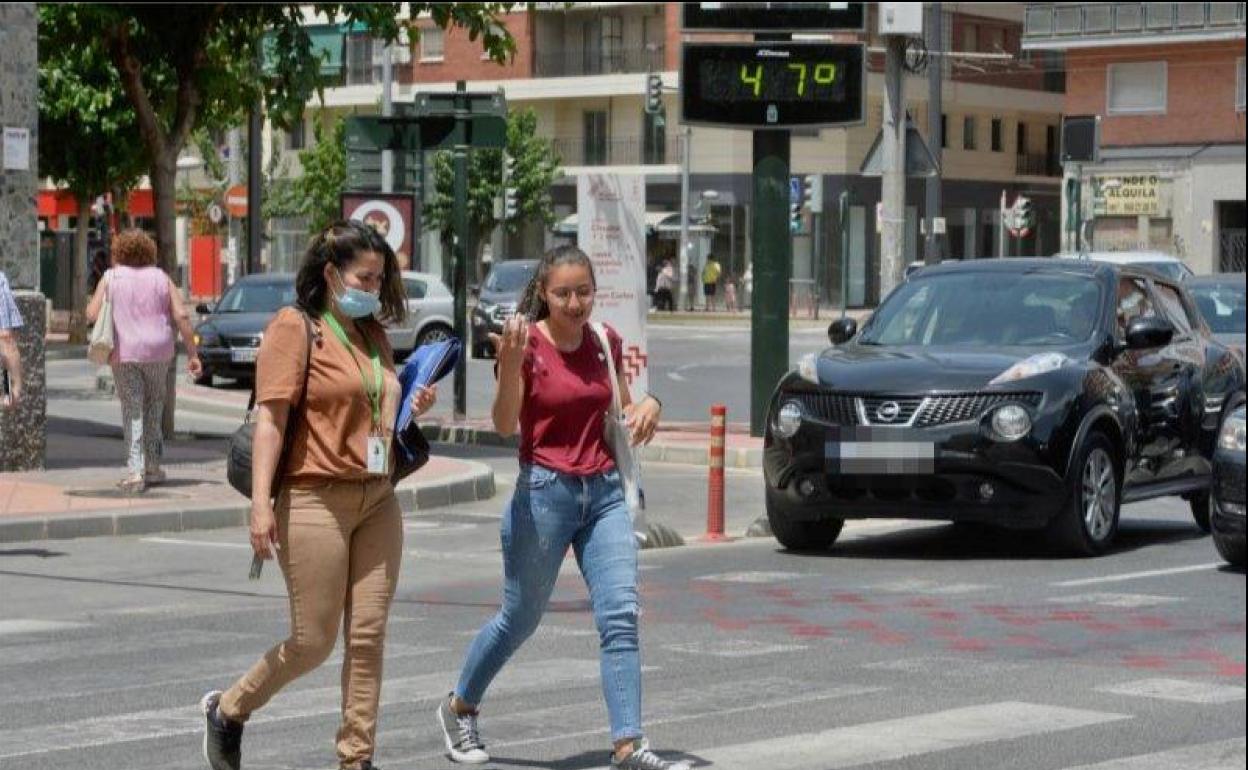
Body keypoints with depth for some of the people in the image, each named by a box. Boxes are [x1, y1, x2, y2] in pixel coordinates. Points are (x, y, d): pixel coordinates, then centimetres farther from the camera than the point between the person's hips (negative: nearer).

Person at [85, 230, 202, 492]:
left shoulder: (111, 277, 0)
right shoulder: (161, 278, 5)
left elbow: (91, 315, -5)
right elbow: (181, 316, -2)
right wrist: (192, 354, 1)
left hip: (123, 352, -2)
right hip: (158, 352, 2)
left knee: (132, 410, 0)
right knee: (154, 406, 16)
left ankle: (135, 470, -10)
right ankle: (152, 467, 20)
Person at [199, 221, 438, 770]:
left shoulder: (373, 333, 17)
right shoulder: (296, 327, -5)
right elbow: (271, 418, -12)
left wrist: (413, 409, 7)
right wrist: (260, 503, -20)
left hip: (377, 500, 7)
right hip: (315, 498, -7)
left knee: (367, 636, 1)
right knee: (314, 642, -3)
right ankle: (227, 710, 20)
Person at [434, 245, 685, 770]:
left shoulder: (605, 341, 6)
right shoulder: (526, 343, -9)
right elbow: (505, 425, -17)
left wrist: (648, 406, -4)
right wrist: (510, 365, -32)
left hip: (604, 491, 4)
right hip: (544, 491, -4)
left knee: (621, 616, -8)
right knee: (520, 618, 9)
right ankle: (459, 709, 33)